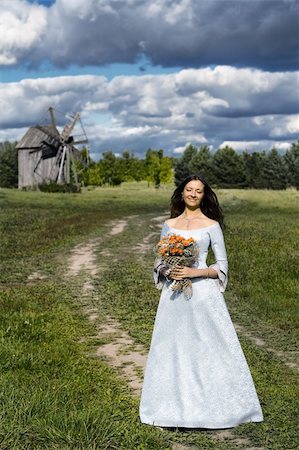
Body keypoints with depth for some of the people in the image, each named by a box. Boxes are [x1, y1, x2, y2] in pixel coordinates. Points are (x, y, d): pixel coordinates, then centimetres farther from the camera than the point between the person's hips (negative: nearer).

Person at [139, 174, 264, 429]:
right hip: (174, 294, 3)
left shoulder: (212, 225, 2)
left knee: (208, 348, -2)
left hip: (203, 293, -3)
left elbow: (222, 266, -1)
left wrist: (195, 272, -14)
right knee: (173, 348, 5)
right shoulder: (169, 225, 11)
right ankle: (176, 407, 16)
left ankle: (210, 406, 11)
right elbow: (160, 261, 14)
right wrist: (167, 272, -8)